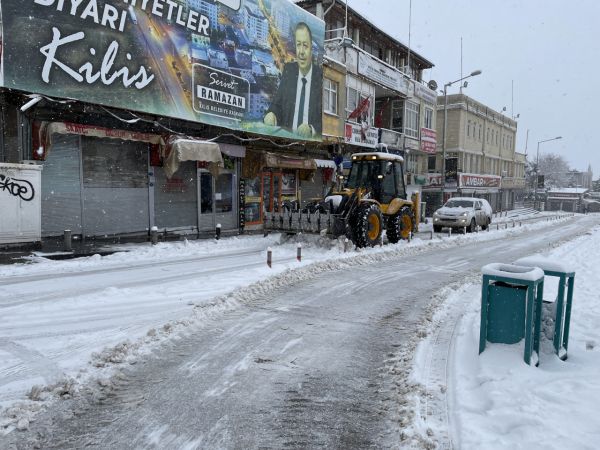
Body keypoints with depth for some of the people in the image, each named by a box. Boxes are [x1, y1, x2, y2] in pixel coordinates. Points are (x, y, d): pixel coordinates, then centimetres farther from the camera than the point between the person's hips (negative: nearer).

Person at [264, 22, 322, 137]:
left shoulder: (321, 76, -3)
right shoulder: (288, 70, 10)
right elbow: (277, 104, 10)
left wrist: (312, 130, -25)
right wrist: (271, 114, -12)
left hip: (311, 140, -3)